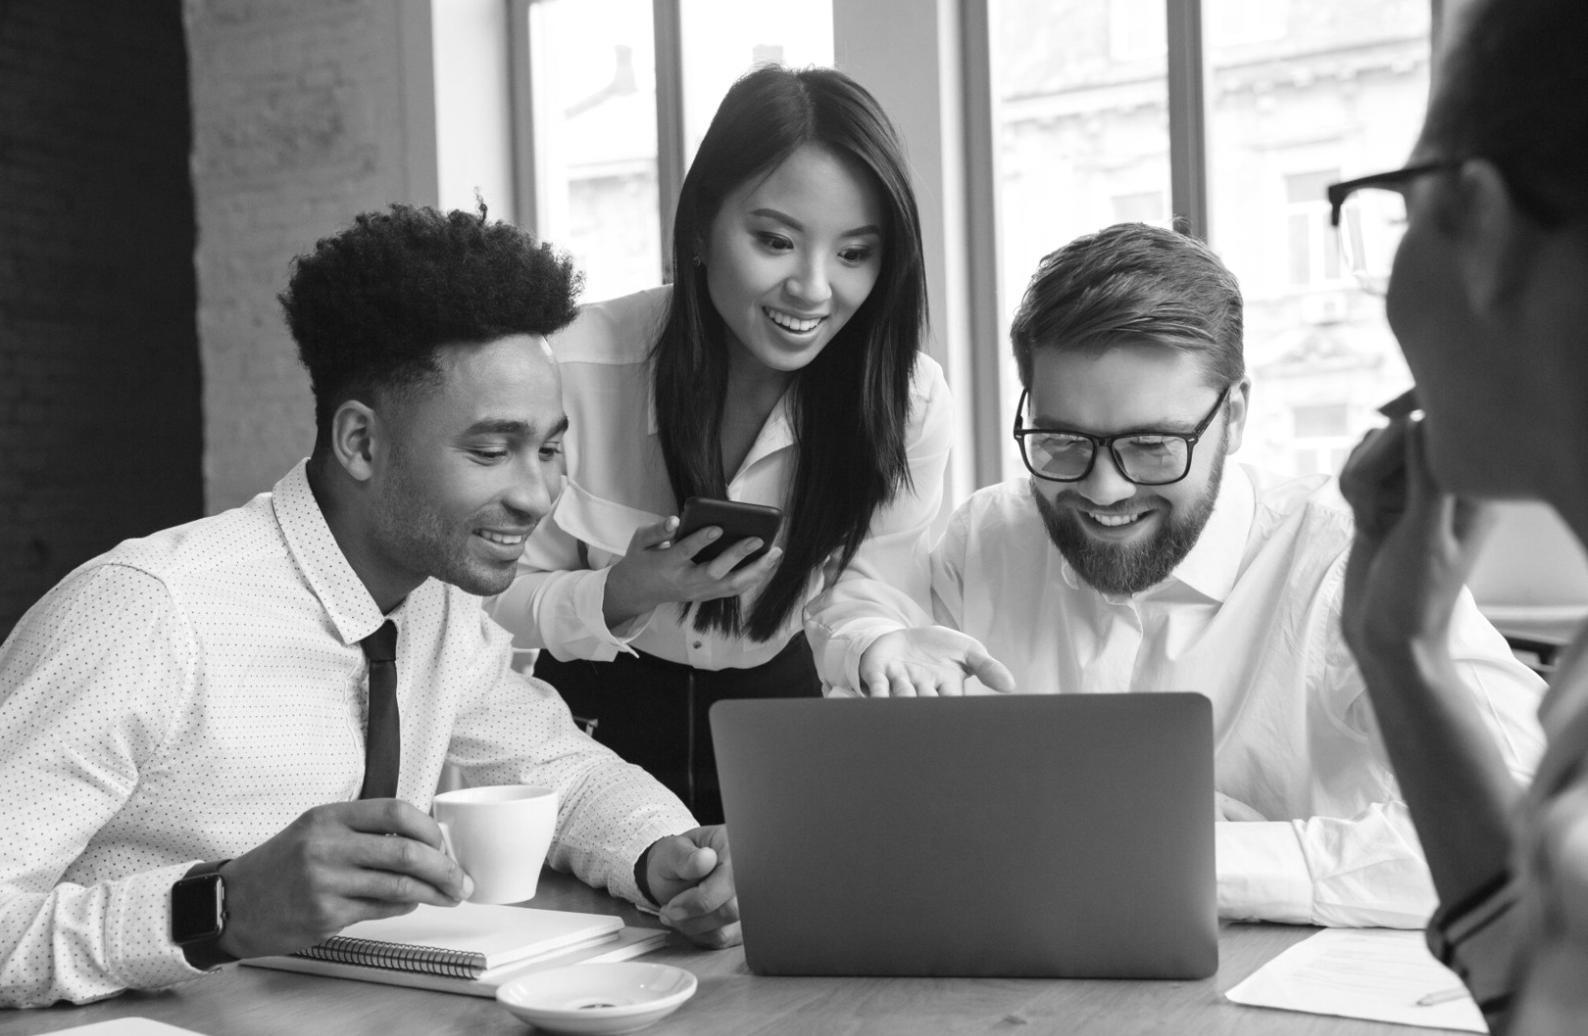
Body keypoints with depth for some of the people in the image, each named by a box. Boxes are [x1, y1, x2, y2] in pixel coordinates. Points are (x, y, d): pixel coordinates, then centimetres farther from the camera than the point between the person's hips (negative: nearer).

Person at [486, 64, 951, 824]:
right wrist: (623, 594, -26)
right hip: (602, 713, -1)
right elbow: (500, 602, -8)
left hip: (780, 703, 1)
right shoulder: (578, 369, -19)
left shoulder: (912, 400, -14)